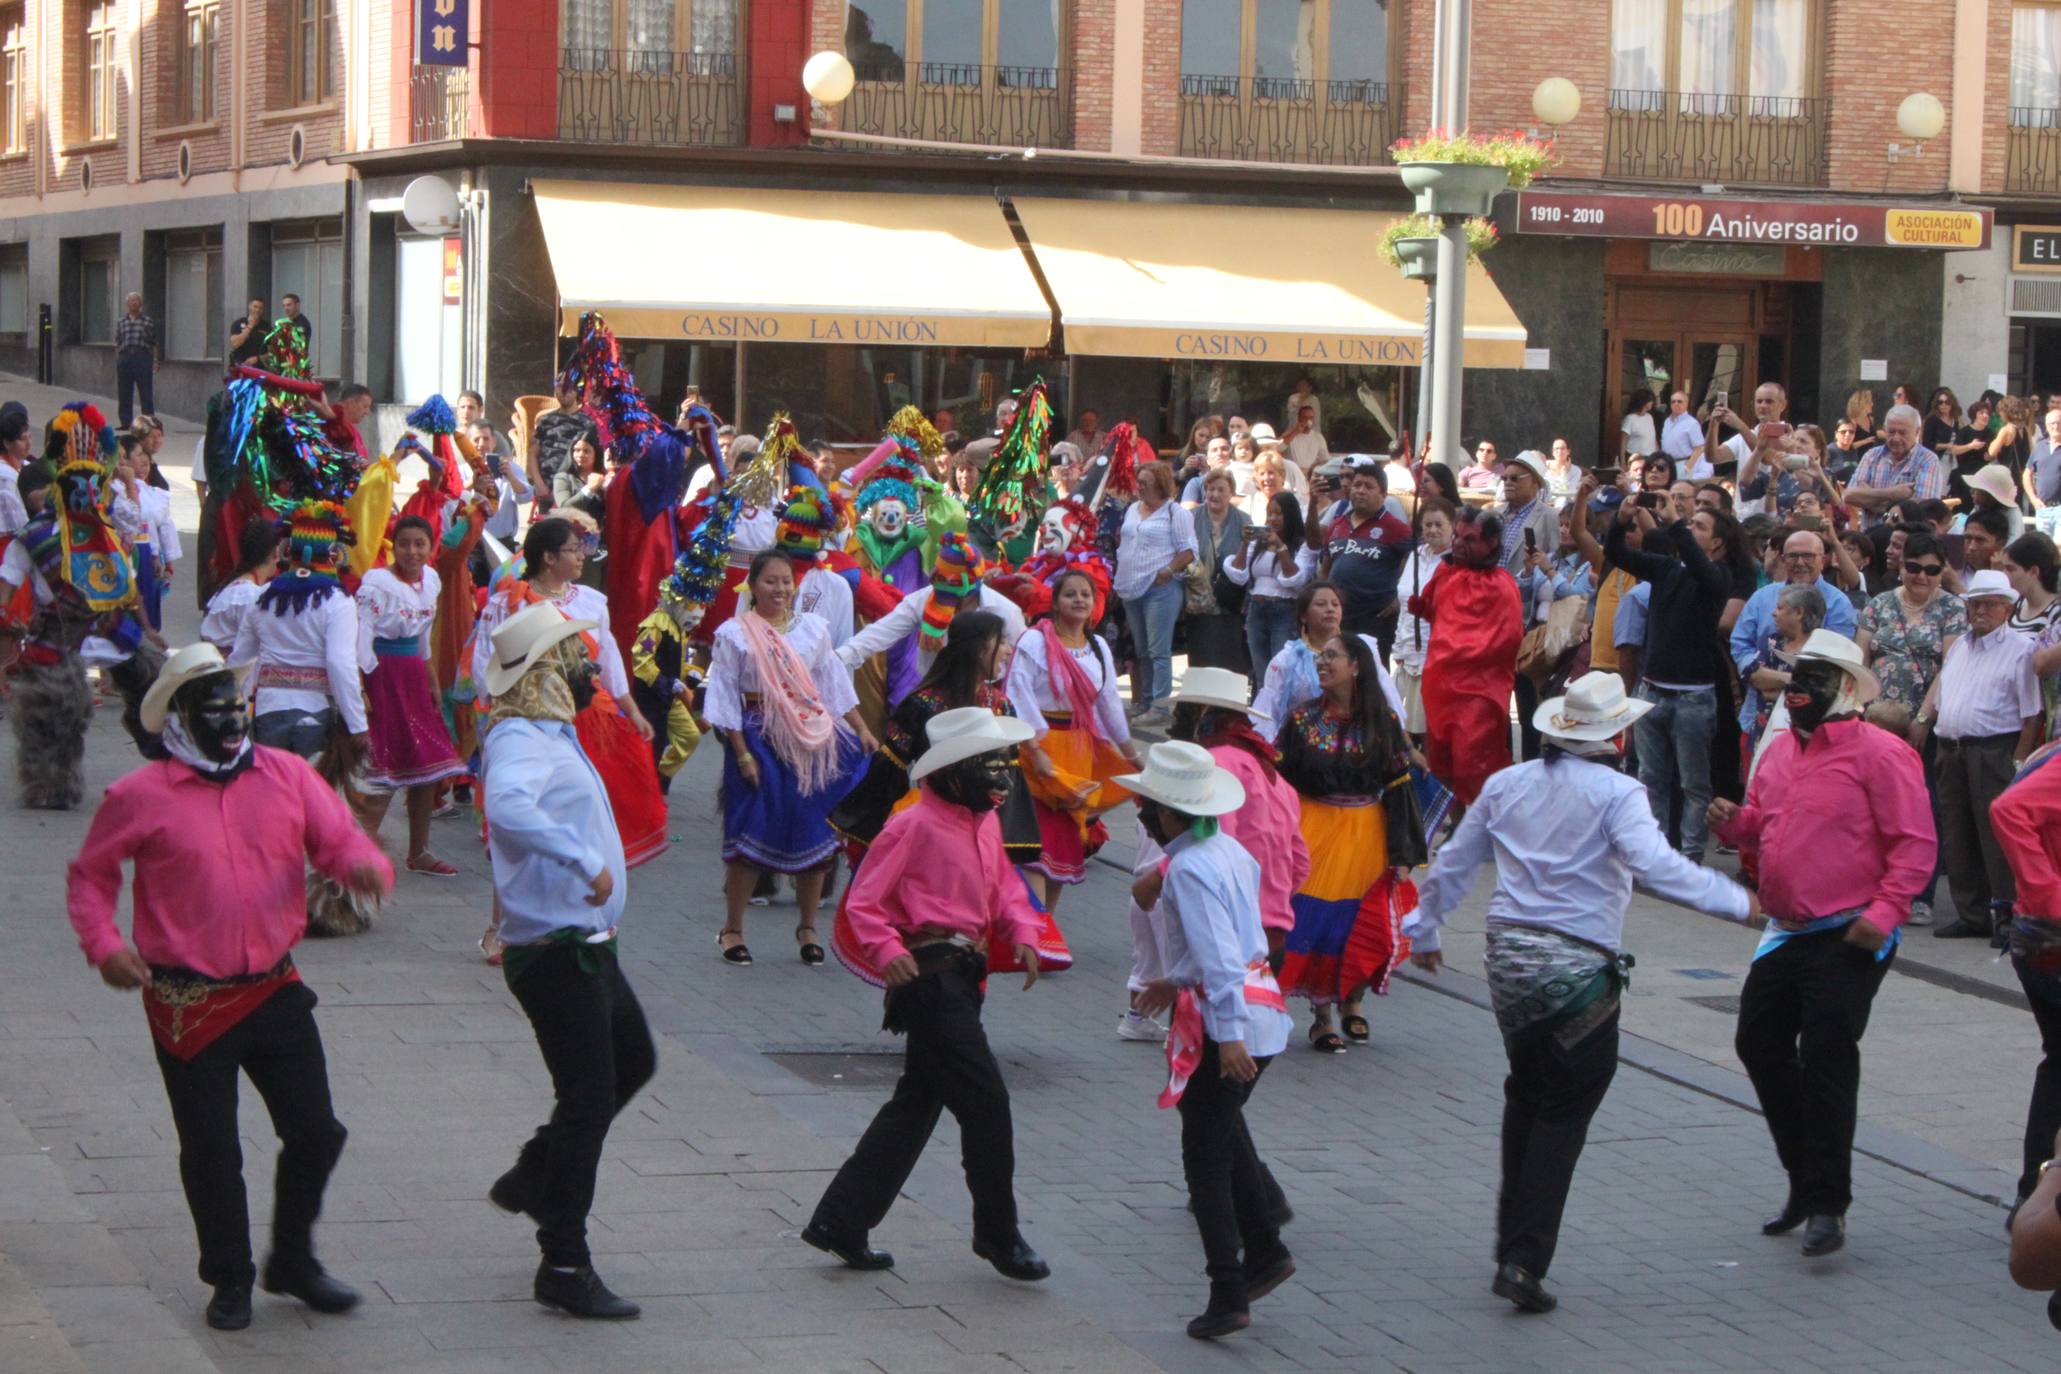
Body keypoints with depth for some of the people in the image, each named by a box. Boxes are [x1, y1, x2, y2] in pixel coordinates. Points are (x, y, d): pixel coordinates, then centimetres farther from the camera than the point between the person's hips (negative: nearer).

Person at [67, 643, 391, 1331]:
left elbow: (337, 836, 5)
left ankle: (292, 1261, 29)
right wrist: (104, 943, -11)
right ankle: (229, 1279, 24)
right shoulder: (139, 797, -6)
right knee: (211, 1151, 5)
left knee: (315, 1133, 7)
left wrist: (364, 863, -19)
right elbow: (89, 877, 4)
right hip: (188, 1007, -3)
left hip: (276, 990, 3)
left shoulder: (285, 776, 2)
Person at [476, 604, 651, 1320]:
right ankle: (564, 1267, 4)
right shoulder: (519, 740, -20)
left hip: (587, 944, 10)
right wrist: (587, 860, -40)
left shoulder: (553, 735, 14)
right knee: (588, 1098, -5)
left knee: (633, 1060, 23)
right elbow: (507, 809, -41)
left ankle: (533, 1178, 33)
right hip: (556, 950, -10)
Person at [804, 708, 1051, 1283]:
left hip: (962, 977, 10)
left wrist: (1022, 934, 2)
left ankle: (840, 1221, 20)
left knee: (918, 1101, 13)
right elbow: (863, 899, -12)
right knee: (985, 1100, -7)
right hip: (930, 974, -10)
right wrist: (888, 951, -26)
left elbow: (1005, 887, 21)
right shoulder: (915, 826, -13)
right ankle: (998, 1234, 8)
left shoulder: (985, 824, 14)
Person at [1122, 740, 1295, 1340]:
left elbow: (1219, 955, -27)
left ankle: (1229, 1297, -1)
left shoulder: (1189, 869, -19)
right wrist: (1179, 983, 26)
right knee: (1225, 1131, 28)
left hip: (1223, 1022, -10)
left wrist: (1229, 1033, -30)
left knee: (1206, 1159, -1)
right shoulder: (1231, 850, 9)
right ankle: (1264, 1252, 37)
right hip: (1263, 1010, 10)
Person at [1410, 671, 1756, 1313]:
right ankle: (1525, 1260, -5)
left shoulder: (1507, 784, 10)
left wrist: (1423, 931, 31)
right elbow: (1656, 867, -23)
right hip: (1578, 967, -6)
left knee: (1526, 1096, 22)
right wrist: (1736, 900, -17)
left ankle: (1513, 1242, 26)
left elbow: (1452, 863, 18)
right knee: (1563, 1115, 1)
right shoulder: (1616, 793, -9)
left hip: (1507, 954, 6)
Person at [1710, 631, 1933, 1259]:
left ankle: (1826, 1204, -1)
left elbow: (1915, 843, -13)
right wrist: (1735, 823, 2)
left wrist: (1884, 912, -22)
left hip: (1849, 939, -8)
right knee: (1759, 1043, 11)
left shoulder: (1879, 753, -10)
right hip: (1786, 933, 9)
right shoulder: (1780, 751, 14)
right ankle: (1806, 1181, 27)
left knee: (1826, 1057, -10)